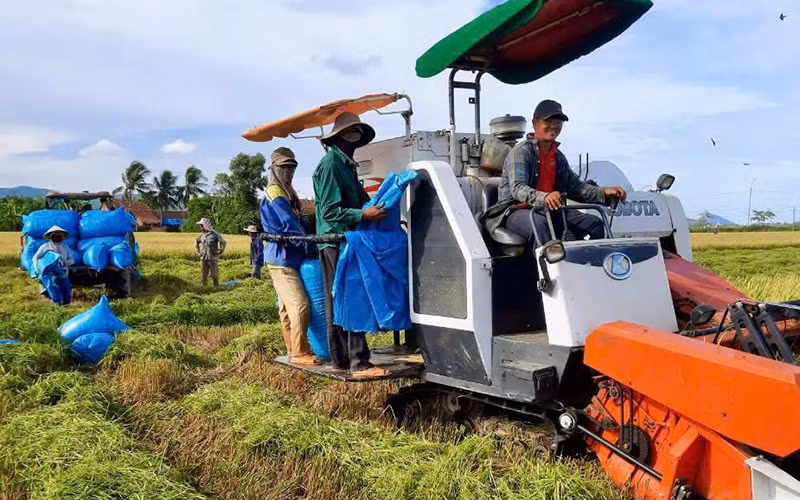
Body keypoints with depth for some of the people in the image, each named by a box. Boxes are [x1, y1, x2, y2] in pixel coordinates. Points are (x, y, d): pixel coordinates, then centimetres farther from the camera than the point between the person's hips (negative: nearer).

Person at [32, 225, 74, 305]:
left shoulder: (65, 247, 10)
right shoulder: (45, 247, 0)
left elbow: (72, 260, 6)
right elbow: (35, 258, -1)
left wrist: (64, 262, -15)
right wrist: (37, 270, -16)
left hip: (64, 277, 3)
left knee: (66, 301, 2)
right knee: (56, 301, -11)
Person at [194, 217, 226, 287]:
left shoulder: (214, 234, -8)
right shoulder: (201, 235, 9)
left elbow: (223, 242, -12)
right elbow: (196, 242, 28)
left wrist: (219, 252, -11)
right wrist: (198, 252, 18)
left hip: (213, 259, -5)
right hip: (203, 259, 5)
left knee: (214, 275, 0)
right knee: (203, 275, 7)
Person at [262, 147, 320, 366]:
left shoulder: (287, 192, 19)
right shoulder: (275, 193, -12)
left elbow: (296, 220, 20)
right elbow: (290, 224, -18)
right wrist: (307, 243, -11)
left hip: (287, 257, 10)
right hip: (282, 259, -10)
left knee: (287, 306, 13)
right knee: (300, 305, -13)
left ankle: (293, 348, 19)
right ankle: (299, 353, -9)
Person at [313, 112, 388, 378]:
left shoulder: (346, 165, 20)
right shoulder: (330, 164, -11)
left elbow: (361, 198, 22)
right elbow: (329, 211, -18)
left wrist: (377, 205, 5)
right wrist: (364, 214, -28)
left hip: (347, 241, 10)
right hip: (336, 242, -10)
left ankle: (340, 357, 19)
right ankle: (359, 363, -10)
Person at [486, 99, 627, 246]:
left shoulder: (558, 156, 17)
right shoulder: (521, 151, -9)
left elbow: (574, 186, 17)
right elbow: (517, 188, -24)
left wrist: (604, 192, -1)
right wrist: (544, 198, -44)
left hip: (548, 211, 8)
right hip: (516, 210, -7)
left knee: (594, 223, -5)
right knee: (539, 223, -40)